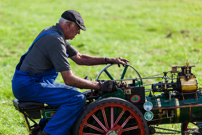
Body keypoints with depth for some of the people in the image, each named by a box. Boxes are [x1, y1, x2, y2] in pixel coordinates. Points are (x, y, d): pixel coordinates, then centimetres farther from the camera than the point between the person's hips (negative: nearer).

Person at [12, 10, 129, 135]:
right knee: (78, 98, -19)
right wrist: (100, 86, -15)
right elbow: (69, 79, -21)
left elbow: (79, 58, 22)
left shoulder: (54, 33, 14)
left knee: (73, 91, 23)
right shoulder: (55, 40, -19)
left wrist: (109, 60, 15)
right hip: (28, 86, -11)